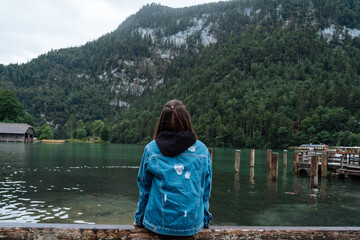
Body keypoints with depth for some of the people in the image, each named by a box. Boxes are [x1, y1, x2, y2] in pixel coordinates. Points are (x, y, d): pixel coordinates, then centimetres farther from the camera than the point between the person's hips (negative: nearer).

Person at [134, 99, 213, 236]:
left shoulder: (151, 149, -7)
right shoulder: (202, 150, -4)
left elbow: (144, 188, 3)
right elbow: (205, 190, 5)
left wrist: (139, 219, 16)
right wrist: (205, 219, 19)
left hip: (158, 225, 0)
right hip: (192, 227, 1)